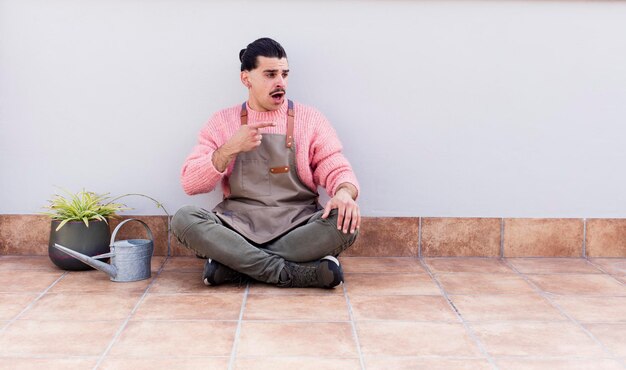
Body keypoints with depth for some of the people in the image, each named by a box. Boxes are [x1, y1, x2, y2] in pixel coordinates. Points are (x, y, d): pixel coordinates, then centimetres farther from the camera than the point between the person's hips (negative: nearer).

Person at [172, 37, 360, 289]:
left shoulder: (310, 119, 9)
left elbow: (337, 169, 4)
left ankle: (234, 263, -24)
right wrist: (231, 149, -11)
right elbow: (190, 183, 4)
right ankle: (291, 273, -29)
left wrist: (344, 193, -21)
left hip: (297, 225, 0)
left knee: (345, 224, -30)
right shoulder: (223, 122, 10)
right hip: (237, 224, 0)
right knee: (184, 219, -28)